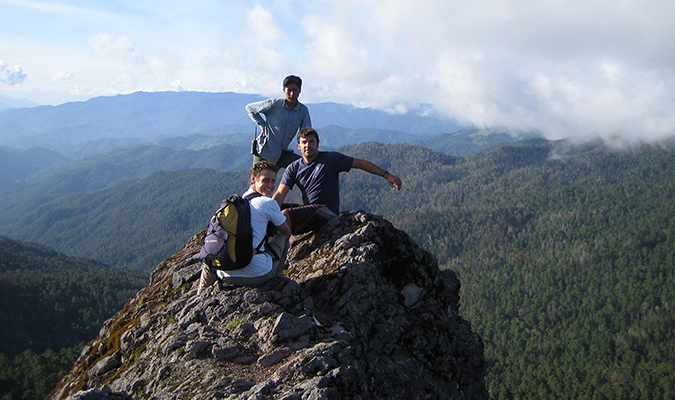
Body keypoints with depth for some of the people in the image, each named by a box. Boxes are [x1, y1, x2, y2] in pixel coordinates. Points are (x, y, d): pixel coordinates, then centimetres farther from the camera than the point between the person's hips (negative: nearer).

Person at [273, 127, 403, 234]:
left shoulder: (331, 159, 0)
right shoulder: (294, 168, 10)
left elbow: (360, 163, 3)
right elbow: (280, 193, 0)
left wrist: (386, 174, -4)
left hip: (327, 210, -6)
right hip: (308, 209, 6)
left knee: (285, 215, -26)